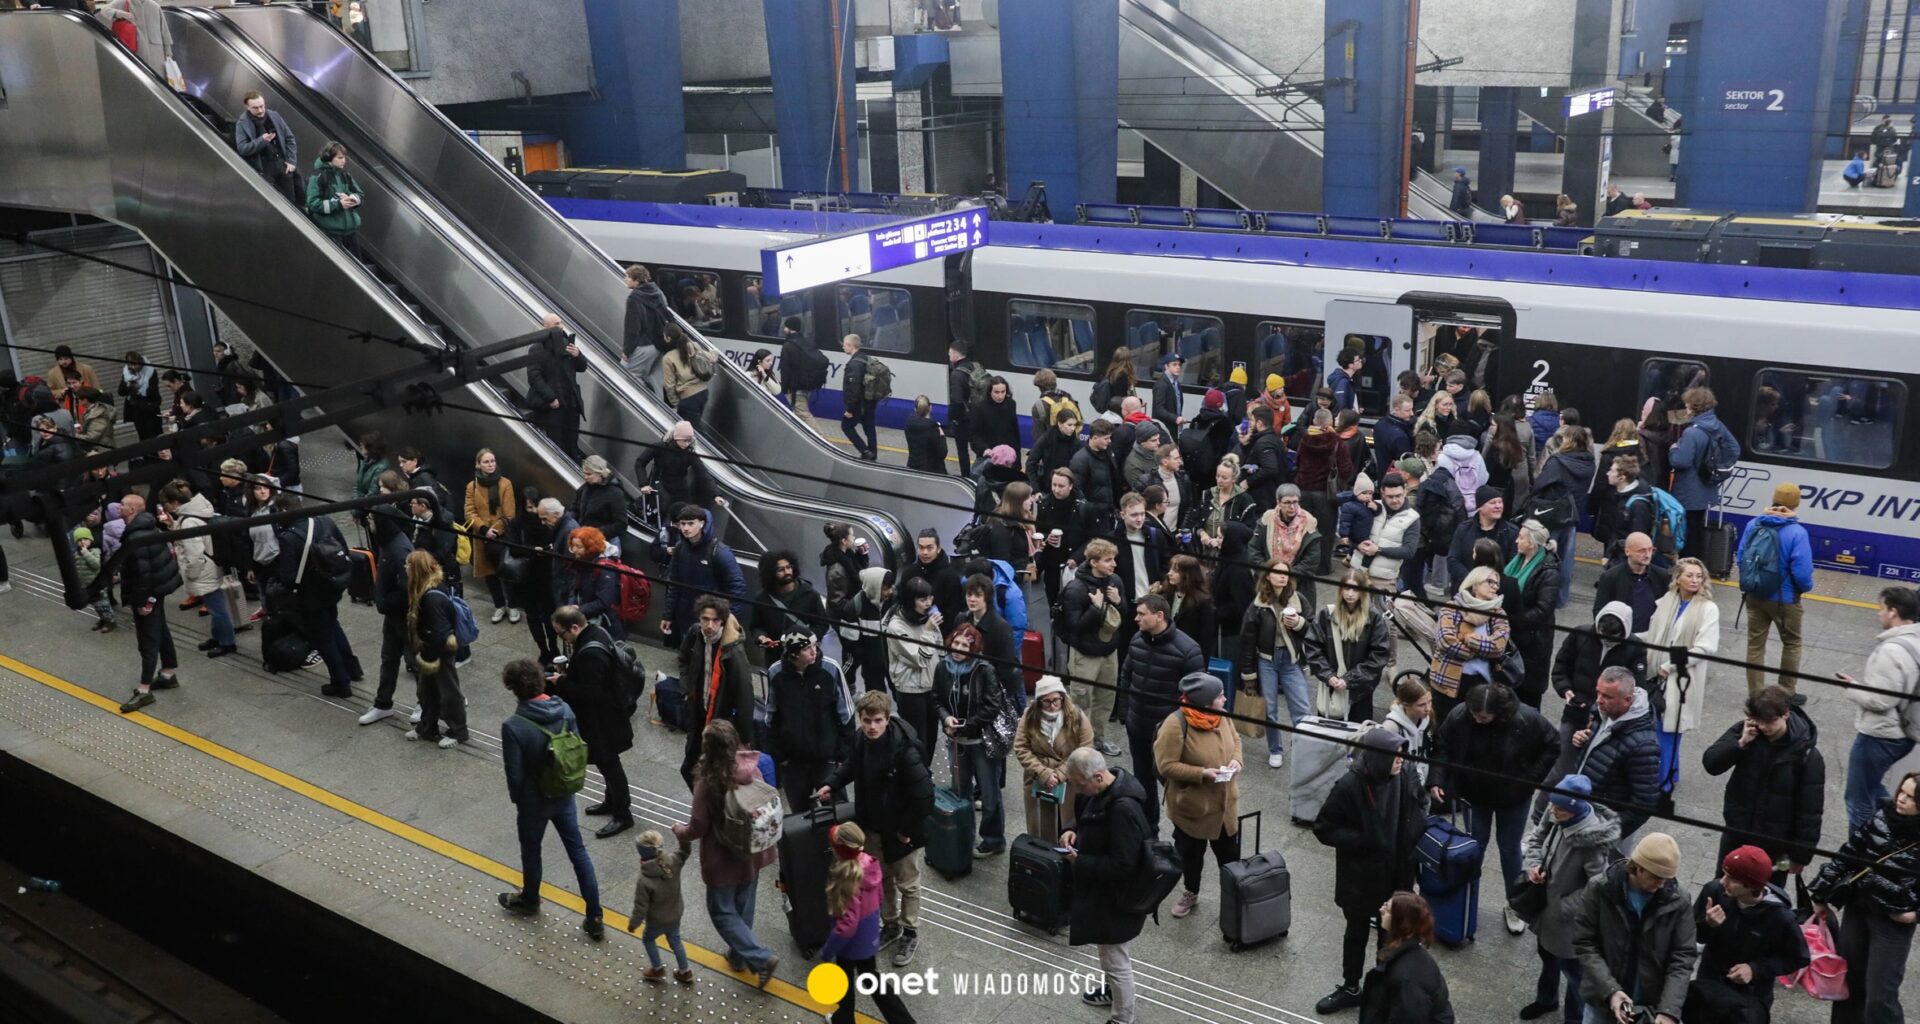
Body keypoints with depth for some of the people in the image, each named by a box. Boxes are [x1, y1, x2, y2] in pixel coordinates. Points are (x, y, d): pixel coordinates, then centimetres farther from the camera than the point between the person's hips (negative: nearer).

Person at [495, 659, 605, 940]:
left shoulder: (513, 726, -27)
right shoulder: (564, 709, -12)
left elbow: (515, 773, -19)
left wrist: (517, 800, 1)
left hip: (534, 801, -4)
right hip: (564, 796, 4)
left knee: (531, 851, 22)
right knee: (578, 851, 12)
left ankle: (529, 900, 49)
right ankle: (594, 920, 14)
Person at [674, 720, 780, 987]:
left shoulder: (708, 783, -28)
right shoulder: (751, 769, -12)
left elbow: (698, 828, -19)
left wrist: (679, 830, 3)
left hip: (724, 860, -6)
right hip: (751, 853, 6)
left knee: (722, 911, 14)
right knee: (743, 907, 24)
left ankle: (761, 958, 5)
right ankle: (739, 955, 42)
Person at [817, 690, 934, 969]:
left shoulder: (904, 750, -32)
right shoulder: (861, 739, -10)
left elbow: (924, 794, -27)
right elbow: (852, 765, 12)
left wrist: (907, 829, -18)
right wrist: (831, 784, -4)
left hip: (900, 830, -6)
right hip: (873, 826, 6)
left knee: (907, 883, 14)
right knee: (881, 879, 23)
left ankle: (910, 934, 33)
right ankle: (890, 926, 43)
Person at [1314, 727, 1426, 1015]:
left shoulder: (1403, 778, -13)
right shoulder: (1349, 787, -27)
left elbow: (1419, 804, 9)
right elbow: (1323, 828, -18)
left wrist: (1413, 832, -8)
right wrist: (1360, 841, -26)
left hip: (1396, 872, 3)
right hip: (1360, 877, -3)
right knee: (1357, 932, 17)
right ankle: (1350, 988, 37)